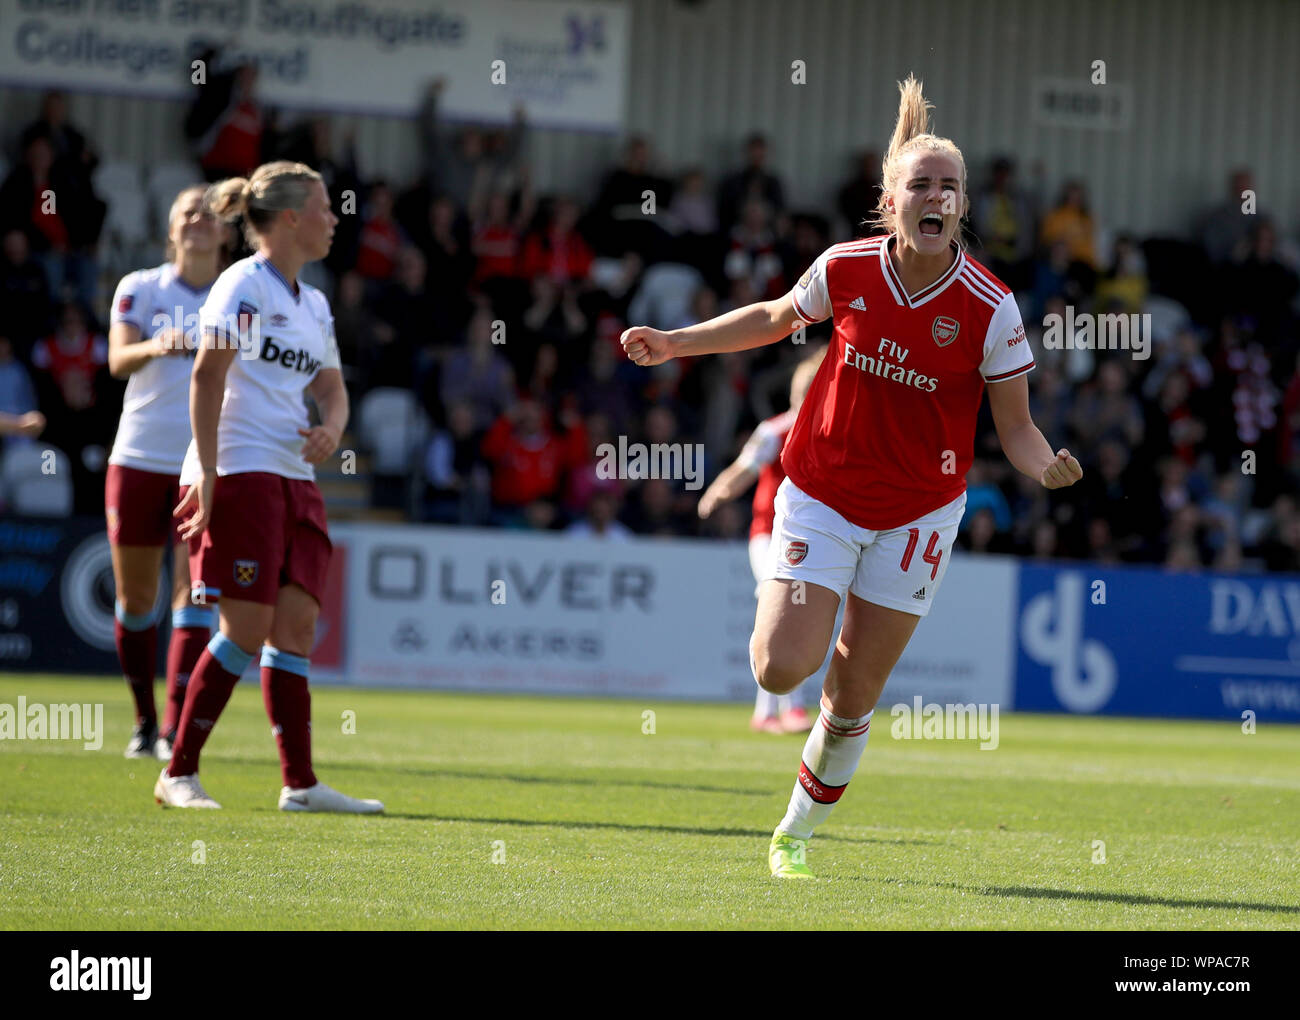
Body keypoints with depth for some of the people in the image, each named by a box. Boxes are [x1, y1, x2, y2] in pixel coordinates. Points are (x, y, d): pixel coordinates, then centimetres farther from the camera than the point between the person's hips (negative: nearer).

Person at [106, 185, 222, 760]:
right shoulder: (140, 288, 1)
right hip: (139, 459, 0)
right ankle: (145, 721, 20)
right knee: (135, 599, 6)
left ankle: (176, 729, -14)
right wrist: (154, 347, -34)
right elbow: (118, 360, -15)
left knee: (193, 594, -12)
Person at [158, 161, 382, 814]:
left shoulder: (314, 304, 18)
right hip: (240, 471, -8)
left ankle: (299, 784, 1)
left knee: (297, 624, 1)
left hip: (293, 476, 8)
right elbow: (207, 376, -13)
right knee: (247, 629, -9)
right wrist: (207, 474, -18)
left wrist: (330, 429, 0)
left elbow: (331, 388, 24)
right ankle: (178, 774, 0)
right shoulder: (243, 285, -7)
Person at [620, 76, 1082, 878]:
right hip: (823, 493, 1)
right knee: (782, 670, -14)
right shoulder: (846, 270, -11)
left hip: (918, 511, -1)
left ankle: (797, 831, 29)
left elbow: (1015, 424, -10)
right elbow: (775, 318, 10)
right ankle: (800, 614, 24)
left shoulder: (990, 308, -16)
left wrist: (1048, 467, -32)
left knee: (853, 698, 5)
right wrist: (673, 344, 6)